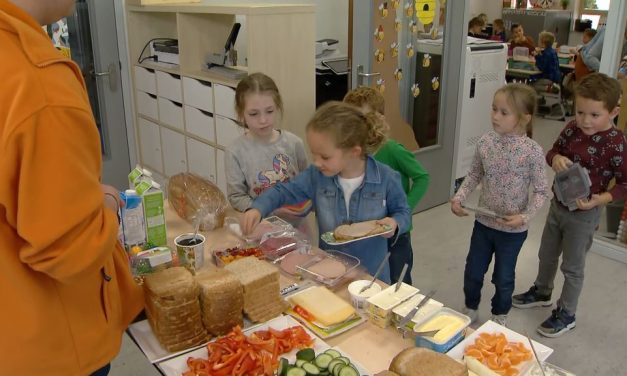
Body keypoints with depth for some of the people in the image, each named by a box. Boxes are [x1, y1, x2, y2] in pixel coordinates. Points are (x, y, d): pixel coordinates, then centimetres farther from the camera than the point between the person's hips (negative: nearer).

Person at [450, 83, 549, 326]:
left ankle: (499, 316, 43)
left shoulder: (533, 151, -20)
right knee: (473, 272, 18)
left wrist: (525, 217, -23)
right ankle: (470, 309, 44)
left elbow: (541, 191, -12)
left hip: (513, 229, -3)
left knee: (504, 277, 16)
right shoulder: (485, 142, -9)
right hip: (483, 222, 3)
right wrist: (459, 197, -8)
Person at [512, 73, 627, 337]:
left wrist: (601, 199, -28)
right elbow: (553, 151, 7)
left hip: (583, 214, -6)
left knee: (572, 266, 11)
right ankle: (542, 292, 49)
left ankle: (566, 314, 30)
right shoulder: (572, 129, -7)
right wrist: (555, 158, -15)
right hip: (558, 204, 6)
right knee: (547, 254, 24)